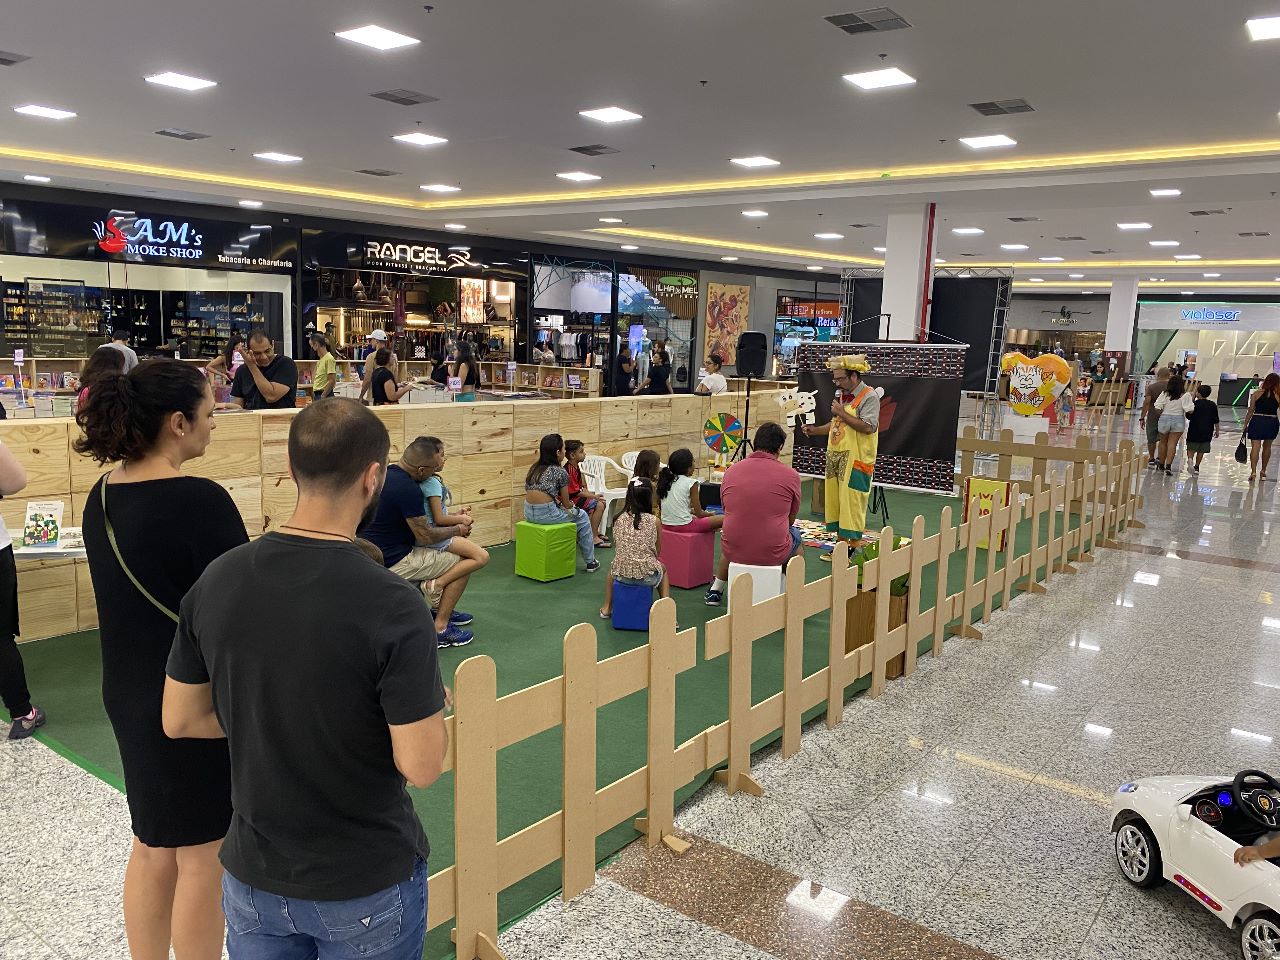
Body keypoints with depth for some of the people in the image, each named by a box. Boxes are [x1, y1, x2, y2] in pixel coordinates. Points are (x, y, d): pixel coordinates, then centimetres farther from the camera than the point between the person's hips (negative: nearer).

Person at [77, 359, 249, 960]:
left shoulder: (102, 497, 1)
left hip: (130, 695, 8)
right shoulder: (200, 500, -25)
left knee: (152, 848, 23)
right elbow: (242, 609, -20)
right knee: (201, 858, 10)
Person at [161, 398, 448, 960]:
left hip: (253, 876, 4)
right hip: (367, 888, -4)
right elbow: (421, 766, -23)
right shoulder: (392, 605, -27)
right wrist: (432, 708, -4)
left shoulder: (217, 581, -11)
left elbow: (180, 720, 0)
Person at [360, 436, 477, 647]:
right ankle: (440, 628, 0)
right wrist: (457, 530, -1)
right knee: (462, 564, 1)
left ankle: (440, 608, 26)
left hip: (374, 554, 10)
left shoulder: (386, 473, 4)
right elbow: (425, 536, -19)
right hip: (392, 563, -10)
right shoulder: (408, 489, -25)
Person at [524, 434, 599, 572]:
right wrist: (571, 505, 25)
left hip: (528, 513, 7)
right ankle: (590, 562, 24)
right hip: (546, 514, -7)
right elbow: (566, 503, 2)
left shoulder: (534, 468, 13)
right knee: (582, 516, 18)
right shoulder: (560, 472, -5)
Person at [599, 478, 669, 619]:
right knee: (663, 569, 35)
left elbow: (618, 543, 8)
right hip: (648, 575, -2)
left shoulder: (620, 519, -3)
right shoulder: (654, 521, -7)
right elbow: (657, 552, 2)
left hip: (622, 574, 2)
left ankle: (606, 608, 40)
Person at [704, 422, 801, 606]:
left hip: (733, 552, 2)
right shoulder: (790, 475, -8)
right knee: (795, 536, 31)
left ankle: (715, 591, 37)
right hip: (773, 555, -2)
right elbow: (791, 520, 7)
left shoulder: (731, 471, -1)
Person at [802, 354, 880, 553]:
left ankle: (854, 550, 1)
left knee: (852, 505, -6)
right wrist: (815, 430, 12)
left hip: (855, 460, -8)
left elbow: (868, 427, -22)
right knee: (835, 502, 10)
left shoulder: (869, 397, -10)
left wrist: (841, 412, -17)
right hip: (835, 457, 8)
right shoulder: (842, 395, 16)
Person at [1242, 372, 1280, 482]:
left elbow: (1250, 411, -1)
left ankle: (1253, 471, -20)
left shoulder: (1257, 393, -2)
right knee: (1267, 447, 19)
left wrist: (1245, 425, 4)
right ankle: (1263, 471, 30)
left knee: (1255, 446, -6)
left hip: (1257, 421, -1)